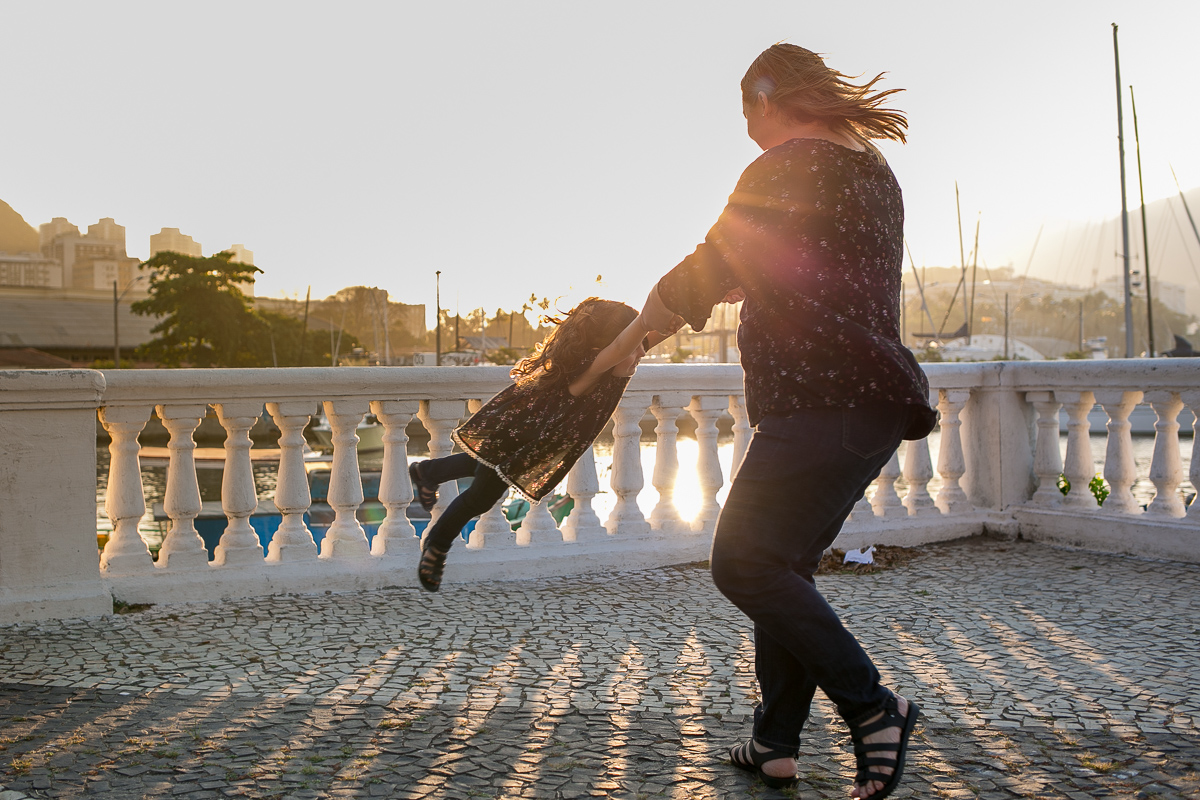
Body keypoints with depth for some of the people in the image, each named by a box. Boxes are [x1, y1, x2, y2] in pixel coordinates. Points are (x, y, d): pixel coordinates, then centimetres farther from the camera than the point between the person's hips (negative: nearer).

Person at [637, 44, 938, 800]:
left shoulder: (785, 167, -8)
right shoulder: (875, 171, 19)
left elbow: (710, 271, -9)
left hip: (821, 403, -10)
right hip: (878, 400, 10)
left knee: (744, 562, -6)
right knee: (783, 564, 13)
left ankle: (873, 707, -4)